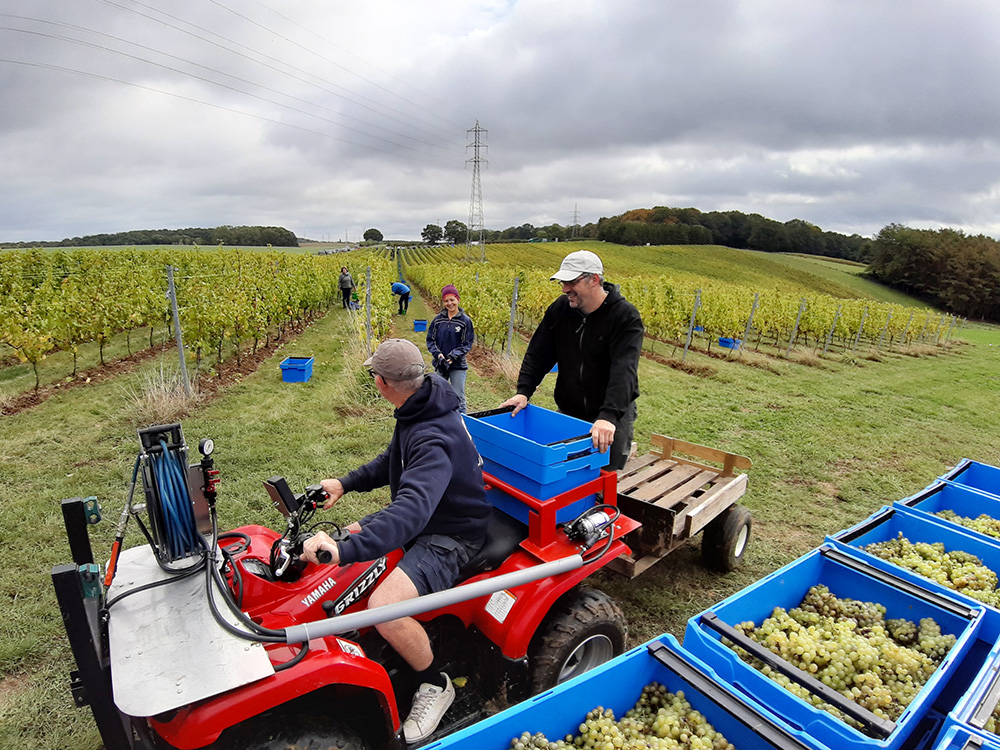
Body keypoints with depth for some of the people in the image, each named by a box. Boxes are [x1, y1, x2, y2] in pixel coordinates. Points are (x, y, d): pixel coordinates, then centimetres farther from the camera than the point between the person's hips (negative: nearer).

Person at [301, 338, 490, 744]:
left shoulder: (433, 440, -33)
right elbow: (393, 462, 15)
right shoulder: (417, 410, -1)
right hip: (424, 514, 10)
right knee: (349, 533, 15)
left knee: (384, 606, -28)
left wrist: (346, 550, -53)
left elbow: (412, 510, -46)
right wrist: (345, 484, 5)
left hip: (451, 535, -10)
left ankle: (435, 684, 2)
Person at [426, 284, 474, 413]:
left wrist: (453, 356, -18)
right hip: (440, 364, 4)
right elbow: (430, 339, 5)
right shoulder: (438, 319, 2)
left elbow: (467, 343, -7)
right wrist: (437, 354, -12)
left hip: (458, 365, -4)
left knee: (458, 398, 0)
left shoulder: (465, 320, -7)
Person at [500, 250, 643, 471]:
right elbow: (538, 353, 2)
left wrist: (608, 416, -42)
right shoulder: (560, 308, -3)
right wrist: (523, 391, -11)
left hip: (612, 415, -4)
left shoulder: (625, 316, -18)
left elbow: (623, 371, -30)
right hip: (568, 411, 4)